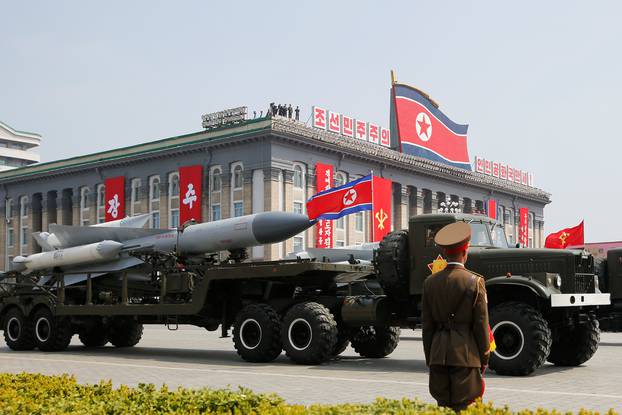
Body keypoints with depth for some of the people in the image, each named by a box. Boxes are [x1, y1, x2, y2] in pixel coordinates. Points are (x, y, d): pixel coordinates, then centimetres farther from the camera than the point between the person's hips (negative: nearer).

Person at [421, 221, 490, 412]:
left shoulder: (430, 282, 3)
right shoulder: (475, 281, -8)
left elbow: (427, 325, 7)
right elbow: (481, 324, -6)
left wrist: (429, 358, 14)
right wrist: (484, 358, 5)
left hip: (439, 354, 4)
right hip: (465, 354, -4)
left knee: (443, 406, 10)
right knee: (464, 408, 0)